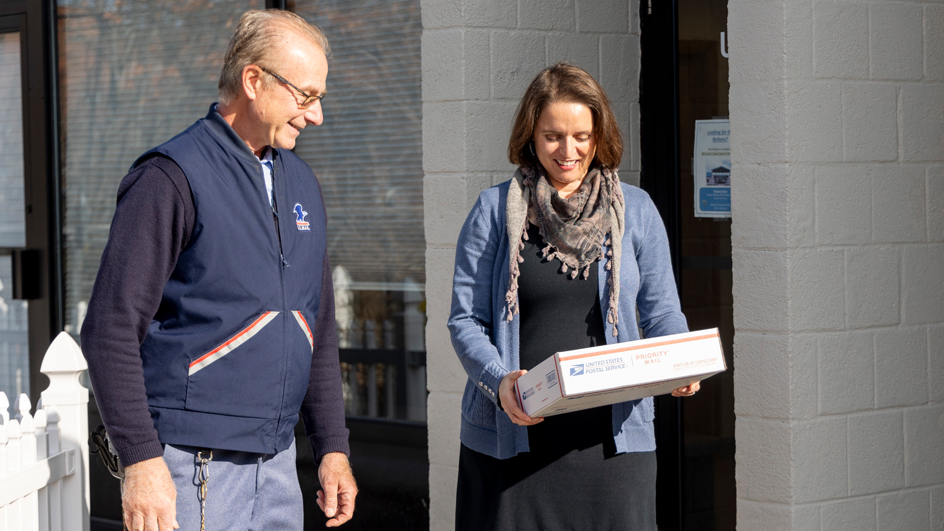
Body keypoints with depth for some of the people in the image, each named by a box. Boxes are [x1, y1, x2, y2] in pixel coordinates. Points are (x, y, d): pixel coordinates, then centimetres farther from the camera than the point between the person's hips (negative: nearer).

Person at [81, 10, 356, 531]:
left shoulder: (300, 184, 14)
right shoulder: (172, 178, -10)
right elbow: (110, 328, -14)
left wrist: (332, 447, 15)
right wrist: (140, 460, -19)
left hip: (276, 465, 7)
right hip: (192, 468, -7)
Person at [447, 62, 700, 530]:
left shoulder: (636, 211, 9)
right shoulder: (495, 211, 5)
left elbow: (661, 312, 11)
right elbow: (466, 320, 2)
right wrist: (499, 381, -16)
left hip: (611, 435, 1)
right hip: (512, 434, -1)